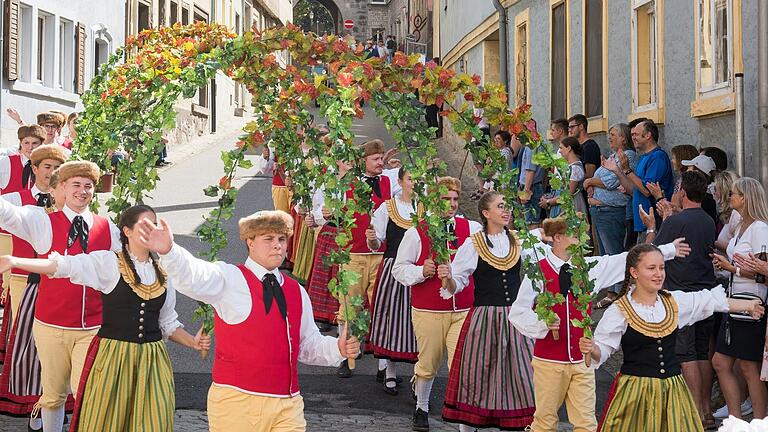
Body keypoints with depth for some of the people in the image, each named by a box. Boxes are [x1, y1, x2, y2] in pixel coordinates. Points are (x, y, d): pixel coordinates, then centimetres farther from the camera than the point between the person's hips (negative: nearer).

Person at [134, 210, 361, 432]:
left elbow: (309, 345, 23)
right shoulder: (229, 279, -2)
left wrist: (338, 349, 2)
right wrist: (168, 251, -44)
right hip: (236, 403, -4)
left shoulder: (297, 292, 15)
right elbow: (192, 276, -23)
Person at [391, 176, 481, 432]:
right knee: (428, 364, 13)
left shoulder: (472, 228, 5)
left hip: (464, 312, 1)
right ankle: (421, 408, 38)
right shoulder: (416, 232, 0)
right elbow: (399, 269, 4)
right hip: (428, 312, -1)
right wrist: (421, 271, -13)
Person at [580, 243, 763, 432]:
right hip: (635, 390, -4)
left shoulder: (675, 301, 7)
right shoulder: (619, 311, -7)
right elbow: (602, 349, -7)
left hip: (672, 387, 4)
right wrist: (591, 349, -28)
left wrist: (749, 305, 16)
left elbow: (714, 300, 14)